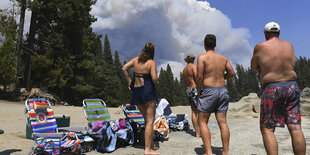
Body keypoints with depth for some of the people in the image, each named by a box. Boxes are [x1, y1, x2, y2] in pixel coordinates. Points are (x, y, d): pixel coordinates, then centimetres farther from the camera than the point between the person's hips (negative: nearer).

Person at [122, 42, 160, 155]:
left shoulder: (136, 60, 9)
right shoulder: (151, 63, -7)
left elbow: (124, 68, 5)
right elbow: (154, 79, -15)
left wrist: (129, 81, 9)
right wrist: (157, 78, 7)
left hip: (136, 91, 6)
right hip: (148, 90, -6)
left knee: (147, 119, 18)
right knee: (150, 121, -2)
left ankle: (151, 144, 28)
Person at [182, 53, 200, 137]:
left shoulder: (184, 69, 17)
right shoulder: (193, 66, -5)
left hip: (188, 90, 7)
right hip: (195, 89, -7)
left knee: (194, 111, 8)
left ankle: (197, 132, 9)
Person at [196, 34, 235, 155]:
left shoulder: (202, 57, -5)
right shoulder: (223, 58, 11)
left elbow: (199, 76, -13)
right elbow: (232, 73, 12)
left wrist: (199, 91, -1)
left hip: (208, 91, -5)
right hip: (223, 90, 5)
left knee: (202, 122, 3)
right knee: (222, 122, 7)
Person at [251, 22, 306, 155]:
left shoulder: (260, 47, -4)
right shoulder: (289, 46, 9)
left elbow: (254, 67, 6)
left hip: (272, 89, -4)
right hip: (292, 86, 5)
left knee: (267, 129, 2)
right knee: (295, 128, 5)